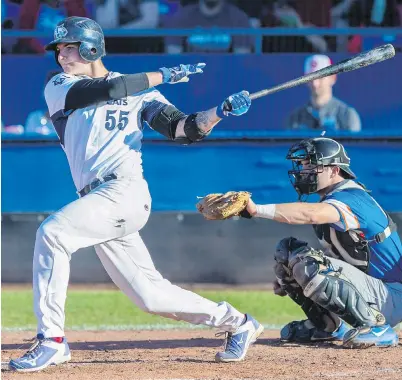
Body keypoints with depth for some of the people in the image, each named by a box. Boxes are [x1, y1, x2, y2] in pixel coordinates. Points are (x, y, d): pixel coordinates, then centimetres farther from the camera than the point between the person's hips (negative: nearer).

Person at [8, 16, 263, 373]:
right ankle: (237, 323, 24)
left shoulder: (141, 91, 11)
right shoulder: (58, 88, 13)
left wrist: (221, 110, -11)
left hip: (125, 192, -4)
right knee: (149, 294, 6)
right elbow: (110, 89, -3)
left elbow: (184, 130, 4)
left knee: (52, 232, -25)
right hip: (101, 203, 4)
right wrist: (166, 75, 2)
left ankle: (51, 340, -21)